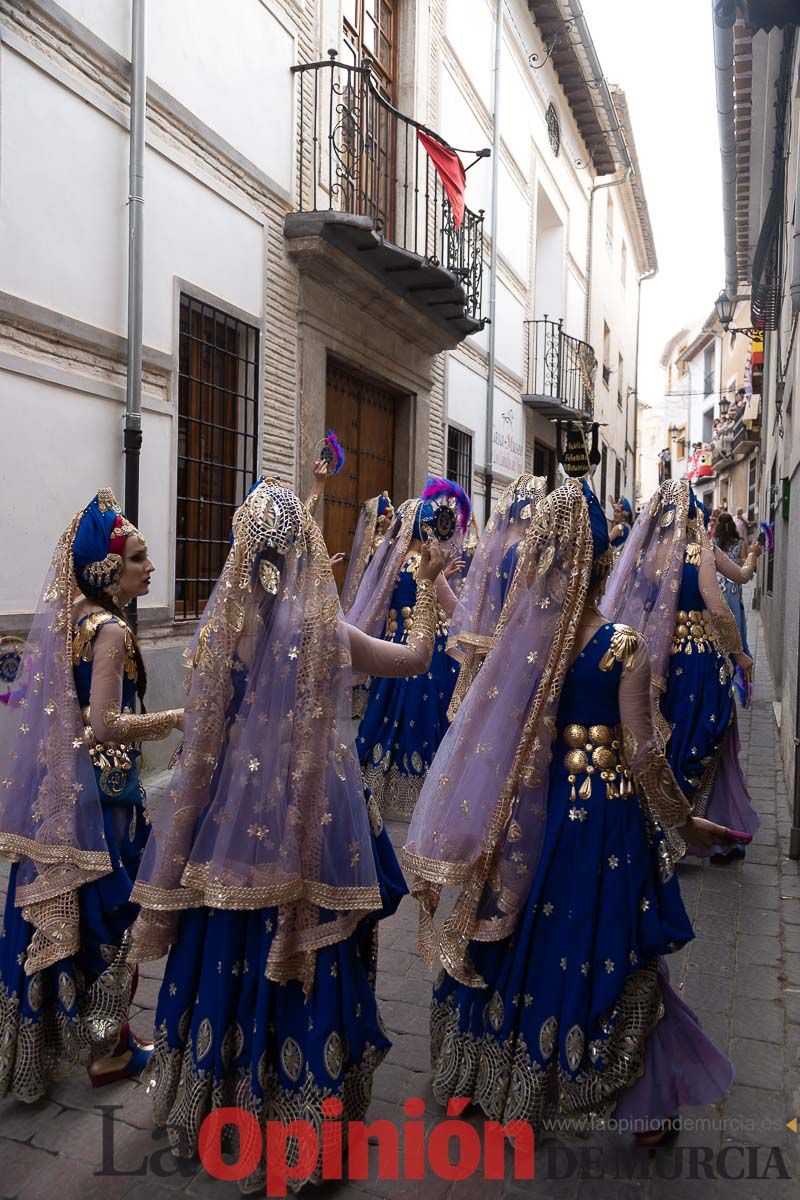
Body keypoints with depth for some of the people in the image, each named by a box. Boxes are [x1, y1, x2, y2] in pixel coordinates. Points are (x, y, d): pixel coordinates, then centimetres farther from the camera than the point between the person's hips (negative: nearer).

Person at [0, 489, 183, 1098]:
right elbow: (105, 725, -25)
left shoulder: (69, 618, 6)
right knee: (110, 910, 7)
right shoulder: (112, 630, -20)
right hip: (104, 789, -8)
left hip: (58, 786, 8)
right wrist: (180, 717, -17)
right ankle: (109, 1049, 23)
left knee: (66, 909, 20)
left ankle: (51, 1031, 38)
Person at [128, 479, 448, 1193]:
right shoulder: (325, 631, -12)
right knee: (303, 965, 12)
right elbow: (418, 659, 1)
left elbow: (207, 728, 3)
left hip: (232, 813, 3)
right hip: (309, 823, -2)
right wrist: (428, 585, 10)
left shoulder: (222, 623, -7)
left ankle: (217, 1104, 39)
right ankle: (299, 1116, 28)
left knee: (230, 955, 18)